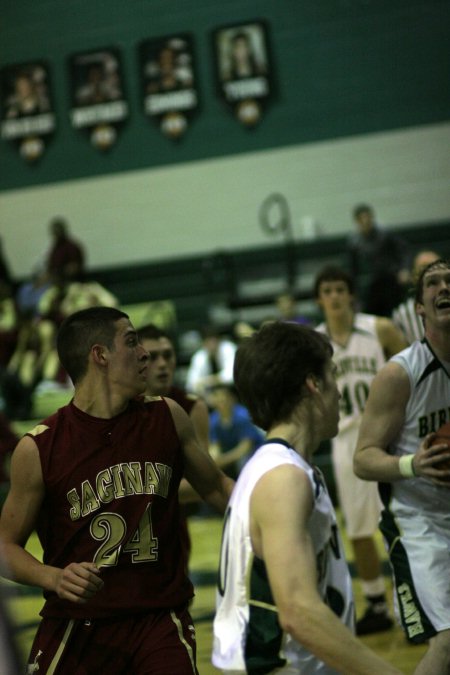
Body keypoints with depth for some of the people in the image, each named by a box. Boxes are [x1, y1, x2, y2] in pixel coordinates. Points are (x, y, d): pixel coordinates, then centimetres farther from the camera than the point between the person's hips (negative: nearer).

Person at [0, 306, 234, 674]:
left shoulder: (168, 418, 2)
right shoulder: (39, 448, -8)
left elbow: (216, 488, 16)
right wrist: (55, 578, -19)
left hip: (161, 621, 2)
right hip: (76, 629, -2)